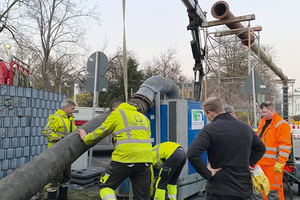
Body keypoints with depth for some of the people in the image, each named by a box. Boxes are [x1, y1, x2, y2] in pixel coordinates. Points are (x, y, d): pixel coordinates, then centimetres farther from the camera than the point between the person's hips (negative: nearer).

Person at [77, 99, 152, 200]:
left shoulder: (116, 114, 7)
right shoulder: (143, 117, 23)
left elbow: (101, 131, 11)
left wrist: (86, 138, 28)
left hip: (125, 158, -5)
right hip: (145, 160, 5)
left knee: (105, 186, 15)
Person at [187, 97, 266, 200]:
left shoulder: (210, 129, -15)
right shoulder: (245, 127, 6)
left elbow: (192, 154, -28)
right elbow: (261, 148, 22)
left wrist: (207, 174, -17)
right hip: (244, 190, 6)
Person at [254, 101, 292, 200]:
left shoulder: (282, 124, -10)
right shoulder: (262, 122, 16)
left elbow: (285, 146, -15)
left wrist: (280, 163, -19)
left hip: (273, 164, -8)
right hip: (260, 161, 8)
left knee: (274, 189, -2)